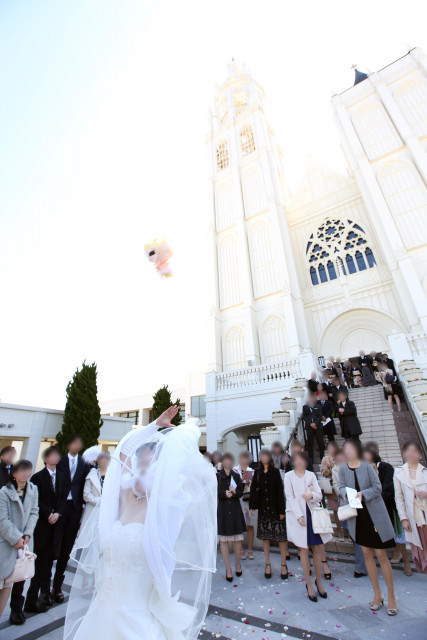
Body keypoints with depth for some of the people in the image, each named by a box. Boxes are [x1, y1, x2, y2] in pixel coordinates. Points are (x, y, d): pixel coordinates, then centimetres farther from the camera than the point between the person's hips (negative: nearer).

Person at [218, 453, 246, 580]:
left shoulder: (236, 476, 6)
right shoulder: (217, 476, -2)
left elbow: (241, 492, 3)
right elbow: (215, 492, -6)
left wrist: (234, 492, -17)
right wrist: (224, 493, -22)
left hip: (235, 509, 2)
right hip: (222, 509, -2)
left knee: (238, 539, 7)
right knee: (223, 540, 4)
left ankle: (238, 564, 31)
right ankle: (228, 569, 19)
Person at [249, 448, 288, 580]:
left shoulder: (275, 472, -8)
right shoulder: (258, 473, 2)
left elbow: (280, 491, -8)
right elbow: (253, 489, 3)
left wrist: (281, 510, -10)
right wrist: (252, 506, -2)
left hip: (275, 508, -3)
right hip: (263, 508, 3)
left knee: (281, 535, 1)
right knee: (265, 536, 11)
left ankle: (284, 564, 18)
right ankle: (268, 564, 25)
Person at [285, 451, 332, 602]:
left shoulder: (311, 475, 5)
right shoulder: (289, 476, -4)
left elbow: (319, 494, 2)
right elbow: (290, 497, -7)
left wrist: (312, 495, -20)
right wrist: (299, 515, -15)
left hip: (313, 514, 3)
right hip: (297, 515, -3)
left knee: (317, 549, 9)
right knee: (304, 550, 6)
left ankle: (319, 581, 29)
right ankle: (309, 584, 23)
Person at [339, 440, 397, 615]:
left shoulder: (367, 466, -11)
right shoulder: (342, 469, -3)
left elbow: (377, 487, -10)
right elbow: (342, 487, -3)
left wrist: (363, 494, -23)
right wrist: (347, 494, -24)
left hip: (374, 513, -3)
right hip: (357, 515, 3)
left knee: (381, 554, 2)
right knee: (367, 553, 13)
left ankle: (391, 596, 21)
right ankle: (377, 594, 30)